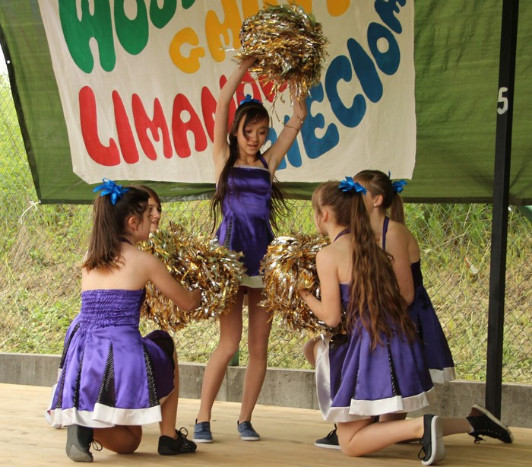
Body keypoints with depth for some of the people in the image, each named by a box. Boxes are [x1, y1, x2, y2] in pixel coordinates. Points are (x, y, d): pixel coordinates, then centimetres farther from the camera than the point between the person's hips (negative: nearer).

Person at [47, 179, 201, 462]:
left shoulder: (90, 261, 16)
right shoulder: (143, 261, 0)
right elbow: (187, 303, 11)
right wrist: (202, 290, 35)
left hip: (82, 358, 5)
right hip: (121, 352, -5)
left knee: (128, 443, 24)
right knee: (164, 343, 33)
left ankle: (83, 424, -9)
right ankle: (169, 438, 24)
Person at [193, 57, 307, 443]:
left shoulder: (268, 162, 11)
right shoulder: (224, 159, 5)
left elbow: (299, 118, 9)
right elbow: (222, 106, -4)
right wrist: (244, 67, -4)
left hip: (264, 256, 3)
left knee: (259, 346, 3)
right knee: (229, 342, -9)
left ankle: (245, 419, 13)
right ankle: (203, 419, 1)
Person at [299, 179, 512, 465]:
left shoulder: (328, 255, -9)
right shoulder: (368, 246, 15)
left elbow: (331, 317, -8)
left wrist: (304, 293, 9)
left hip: (370, 347, -7)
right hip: (400, 346, 7)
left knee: (351, 443, 4)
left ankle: (420, 426, -21)